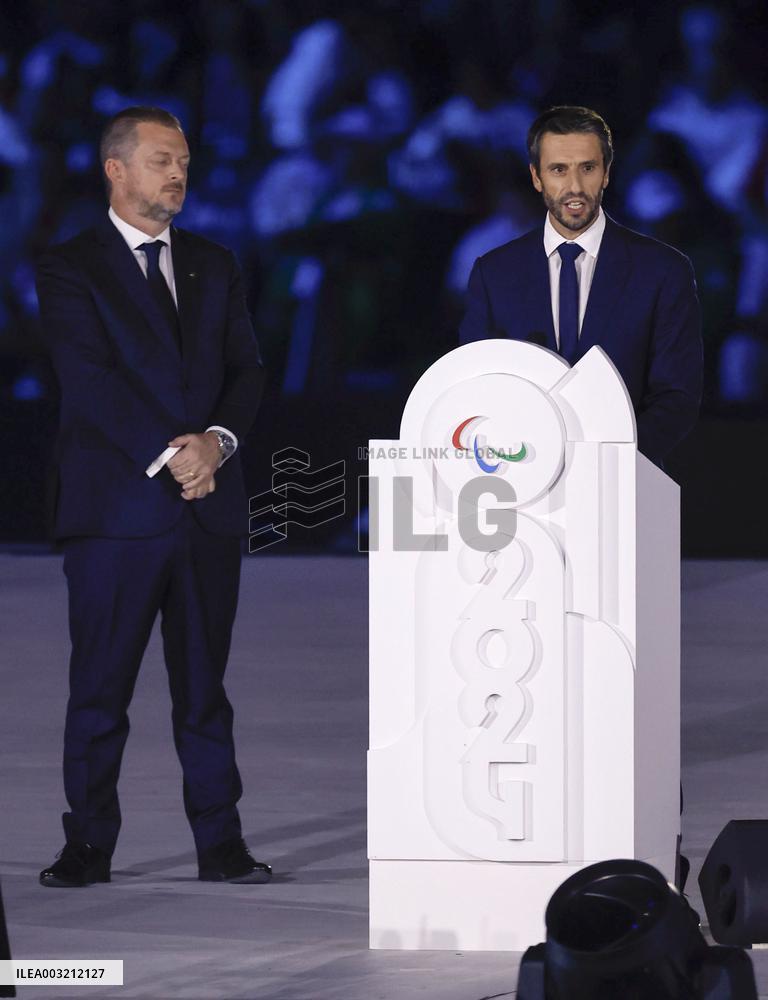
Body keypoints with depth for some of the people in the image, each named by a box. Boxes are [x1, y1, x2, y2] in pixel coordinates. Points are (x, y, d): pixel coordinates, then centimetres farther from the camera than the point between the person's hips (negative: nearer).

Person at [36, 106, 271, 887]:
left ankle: (220, 844, 7)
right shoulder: (70, 269, 0)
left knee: (204, 683, 6)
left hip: (209, 503, 4)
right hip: (116, 507, -4)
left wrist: (216, 440, -11)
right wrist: (168, 455, -17)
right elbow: (90, 381, -11)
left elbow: (246, 371, 8)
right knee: (100, 686, -1)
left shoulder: (213, 267, 16)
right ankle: (88, 846, 5)